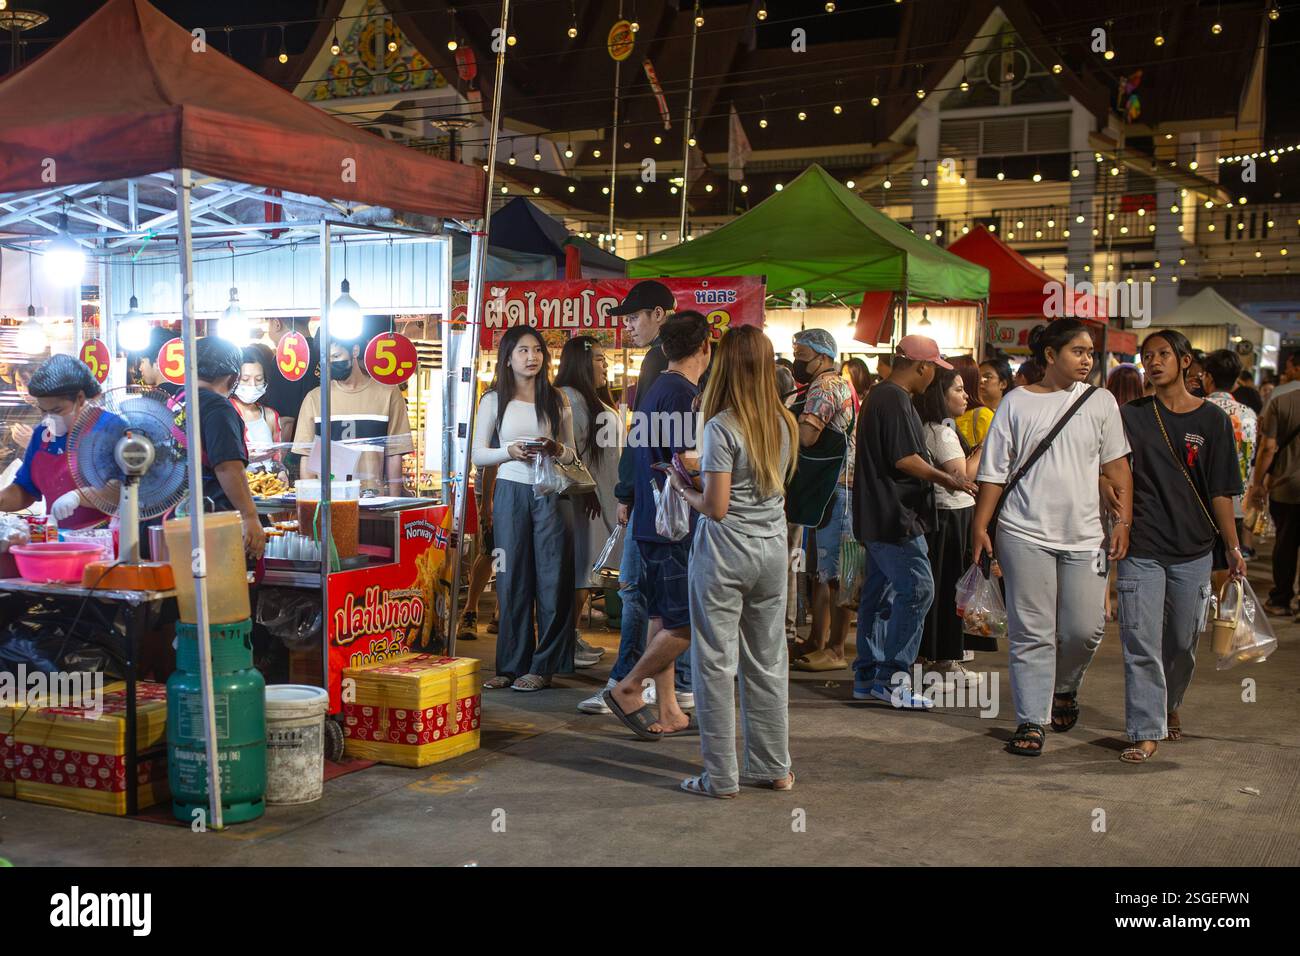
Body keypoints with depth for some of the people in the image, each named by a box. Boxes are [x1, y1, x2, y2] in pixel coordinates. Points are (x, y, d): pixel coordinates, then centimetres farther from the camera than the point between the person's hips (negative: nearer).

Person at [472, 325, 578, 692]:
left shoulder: (557, 400, 8)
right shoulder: (494, 400, 5)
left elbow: (572, 454, 12)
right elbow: (478, 454, 5)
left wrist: (556, 449, -10)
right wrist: (510, 452, -13)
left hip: (550, 494, 1)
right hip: (512, 493, 0)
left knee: (552, 579, -1)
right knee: (512, 580, 2)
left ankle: (543, 666, 6)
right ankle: (512, 665, 11)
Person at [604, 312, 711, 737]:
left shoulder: (654, 391, 15)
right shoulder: (685, 395, -16)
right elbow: (688, 466, -22)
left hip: (650, 522, 10)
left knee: (663, 618, 12)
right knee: (690, 622, -4)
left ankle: (668, 713, 17)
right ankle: (628, 689, 4)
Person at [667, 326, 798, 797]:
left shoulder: (721, 427, -15)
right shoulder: (784, 423, 5)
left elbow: (715, 507, -17)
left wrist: (683, 487, 1)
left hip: (725, 552, -6)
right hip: (773, 550, 6)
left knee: (716, 662, 3)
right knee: (767, 661, 14)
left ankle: (720, 776, 9)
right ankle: (774, 767, 23)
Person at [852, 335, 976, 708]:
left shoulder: (880, 395, 17)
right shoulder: (896, 401, -15)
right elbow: (905, 459, -21)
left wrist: (941, 478, 25)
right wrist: (947, 480, -10)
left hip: (879, 518, 11)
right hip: (895, 516, -11)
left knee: (879, 591, 12)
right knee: (917, 588, -10)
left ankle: (867, 676, 17)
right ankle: (891, 677, -9)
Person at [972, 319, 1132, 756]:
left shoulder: (1100, 401, 8)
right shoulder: (1017, 402, 3)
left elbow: (1116, 465, 10)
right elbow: (994, 471, 5)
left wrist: (1123, 520, 1)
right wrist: (980, 527, 1)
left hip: (1084, 536, 2)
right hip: (1025, 535, -2)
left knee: (1085, 629, 0)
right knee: (1031, 633, -1)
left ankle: (1064, 688, 30)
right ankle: (1031, 721, 9)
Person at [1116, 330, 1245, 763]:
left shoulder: (1211, 419, 1)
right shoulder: (1131, 416, 2)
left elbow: (1221, 491, 2)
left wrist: (1233, 547, 0)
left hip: (1193, 548, 1)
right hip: (1141, 548, -1)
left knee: (1183, 641, 14)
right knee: (1140, 641, -5)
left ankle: (1170, 706, 39)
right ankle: (1146, 731, 2)